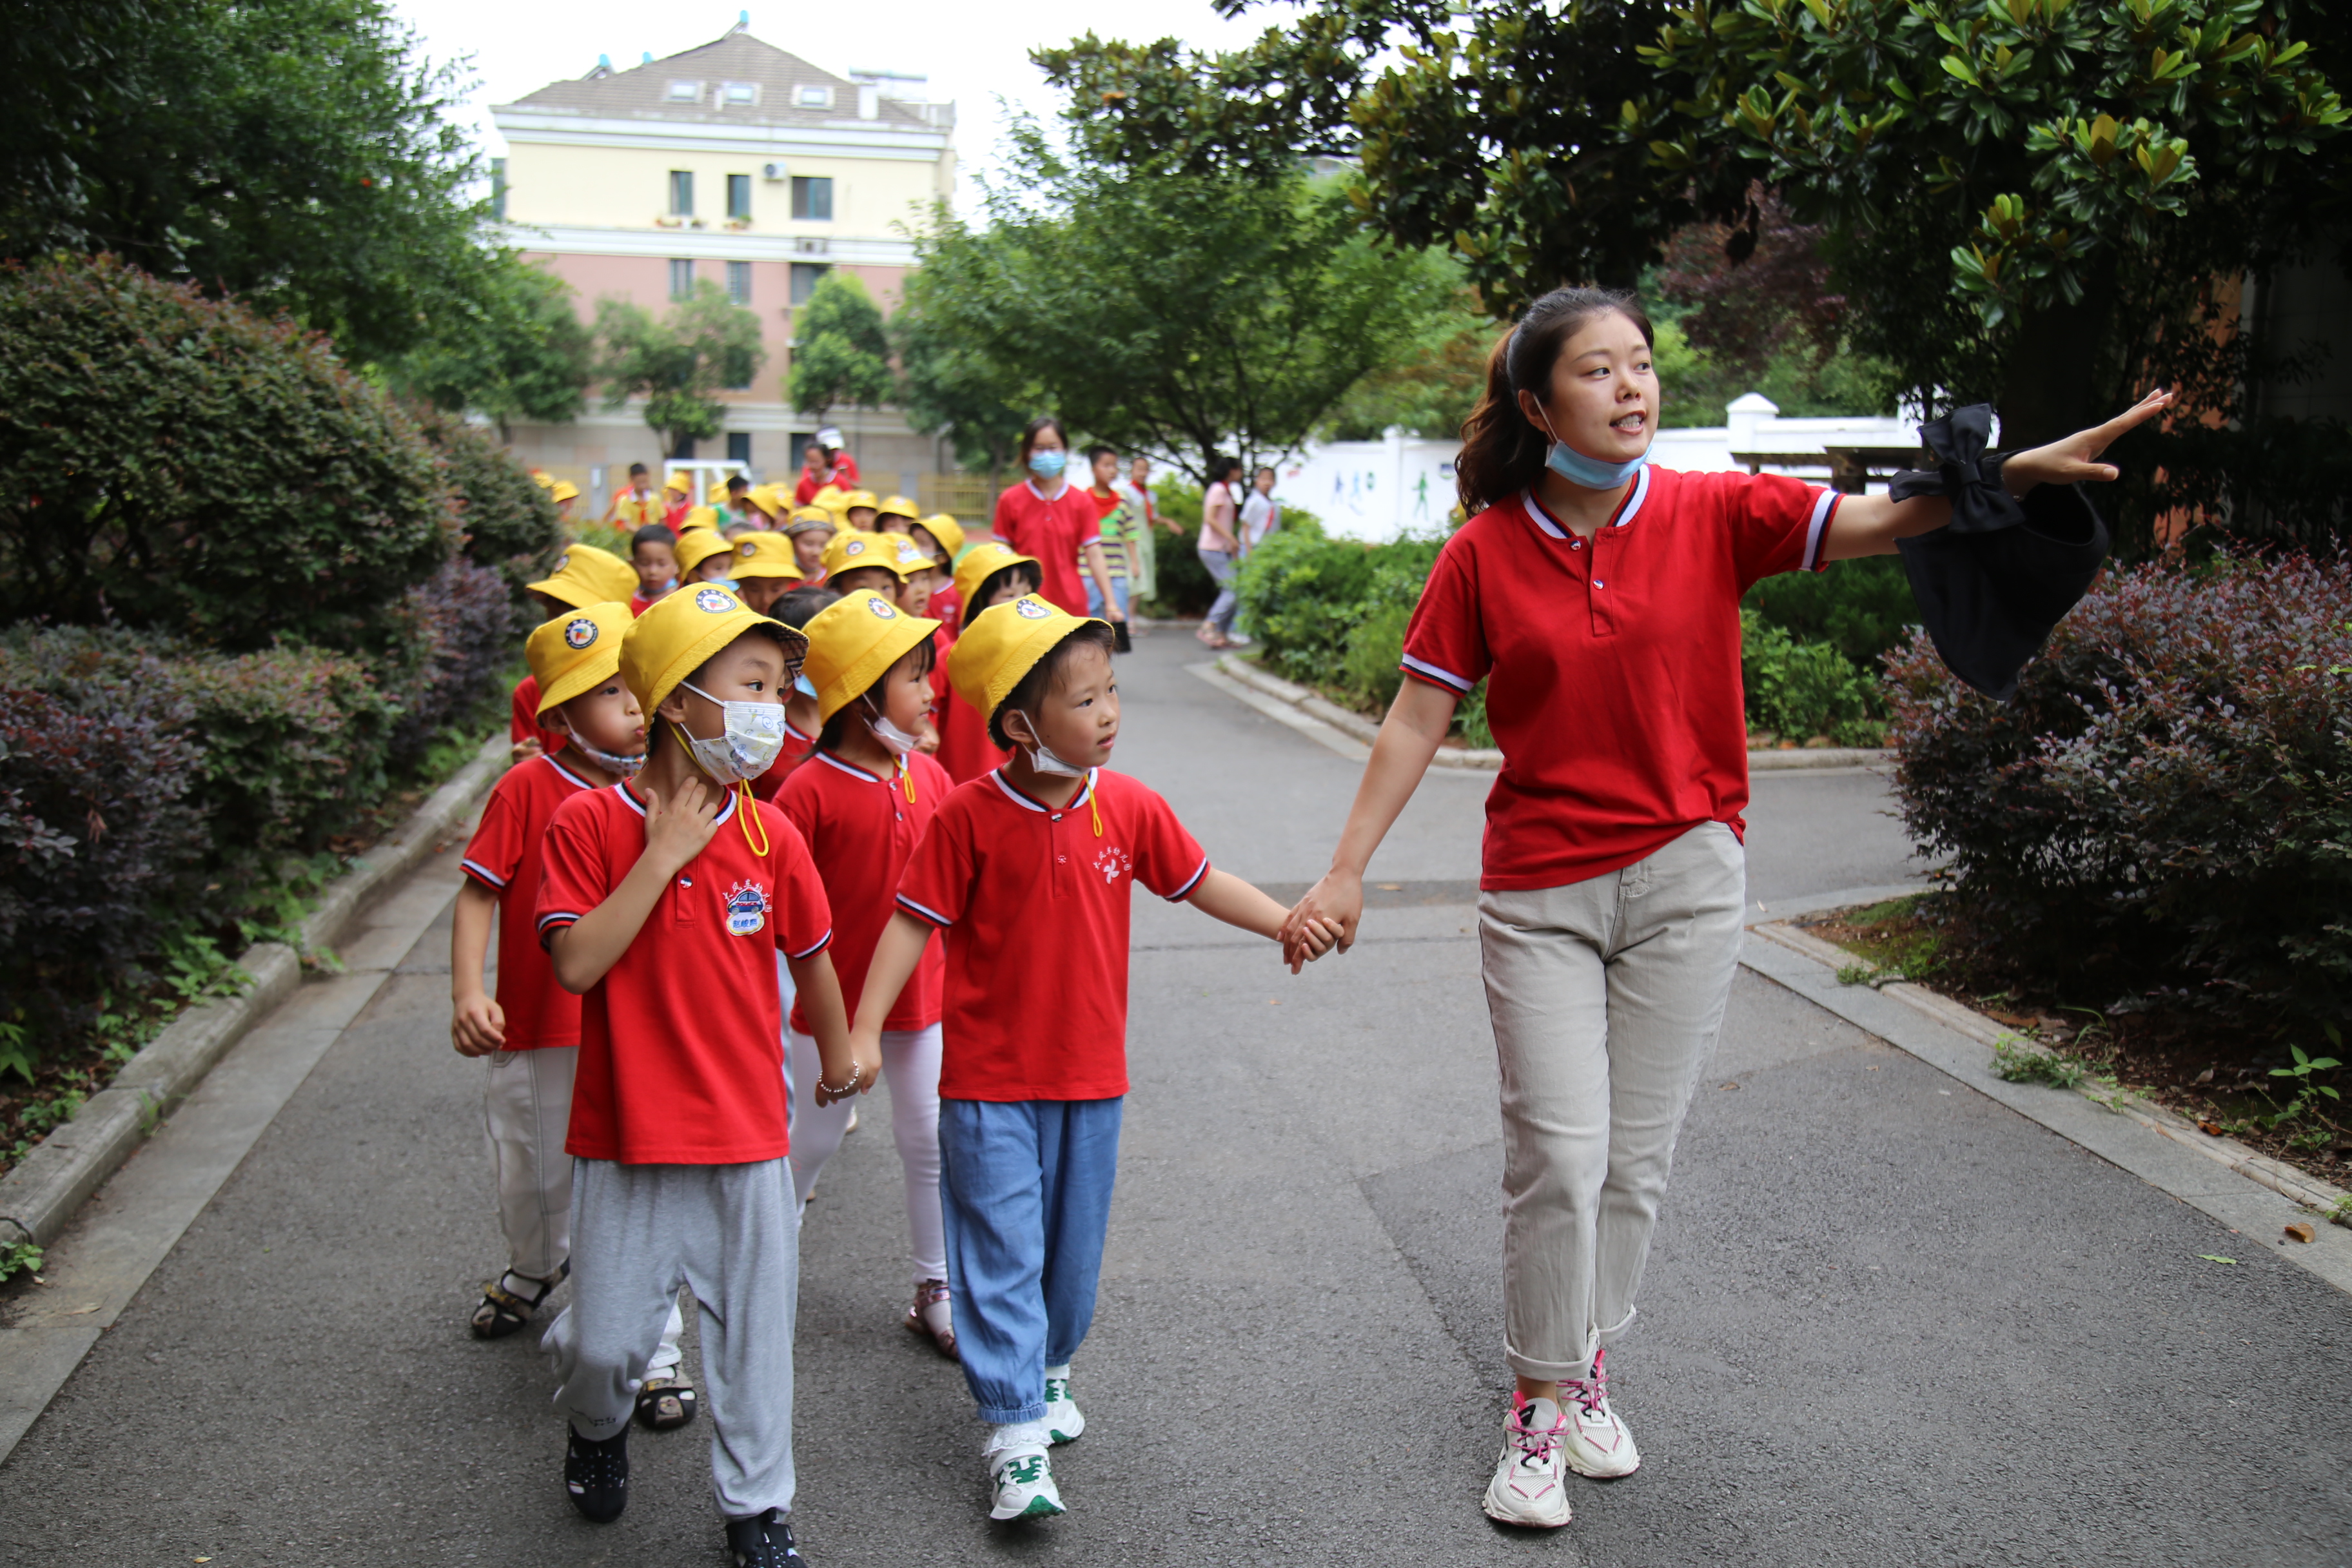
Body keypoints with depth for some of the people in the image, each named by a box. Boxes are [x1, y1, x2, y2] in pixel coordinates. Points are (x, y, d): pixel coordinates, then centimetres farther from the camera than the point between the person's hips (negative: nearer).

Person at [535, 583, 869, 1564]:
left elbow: (811, 955, 12)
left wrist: (838, 1054, 23)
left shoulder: (770, 834, -2)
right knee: (607, 1339, 8)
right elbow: (577, 963, -20)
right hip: (627, 1137, -2)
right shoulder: (589, 823, -9)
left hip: (749, 1133, 2)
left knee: (754, 1334, 10)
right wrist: (665, 851, -20)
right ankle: (596, 1429, 42)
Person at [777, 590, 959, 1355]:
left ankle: (937, 1290, 23)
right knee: (815, 1134, 13)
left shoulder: (929, 776, 0)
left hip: (920, 995, 5)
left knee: (932, 1142, 10)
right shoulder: (810, 790, -18)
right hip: (833, 998, -4)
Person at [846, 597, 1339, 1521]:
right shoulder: (970, 816, -12)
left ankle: (1047, 1368, 41)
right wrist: (863, 1030, -14)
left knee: (1072, 1247, 17)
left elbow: (1197, 882, 10)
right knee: (1002, 1253, -2)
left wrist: (1286, 924, 1)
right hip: (990, 1080, -4)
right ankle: (1014, 1434, 4)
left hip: (1091, 1075, 4)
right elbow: (914, 922, -10)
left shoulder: (1128, 806, -1)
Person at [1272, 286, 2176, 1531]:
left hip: (1682, 879, 1)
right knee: (1558, 1157, -4)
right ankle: (1540, 1407, 16)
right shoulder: (1484, 553, -4)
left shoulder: (1712, 513, -2)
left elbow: (1876, 524, -14)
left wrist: (2004, 475, -32)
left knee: (1636, 1157, 10)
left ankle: (1589, 1367, 31)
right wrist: (1346, 871, -3)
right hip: (1539, 894, -1)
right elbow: (1416, 720, -1)